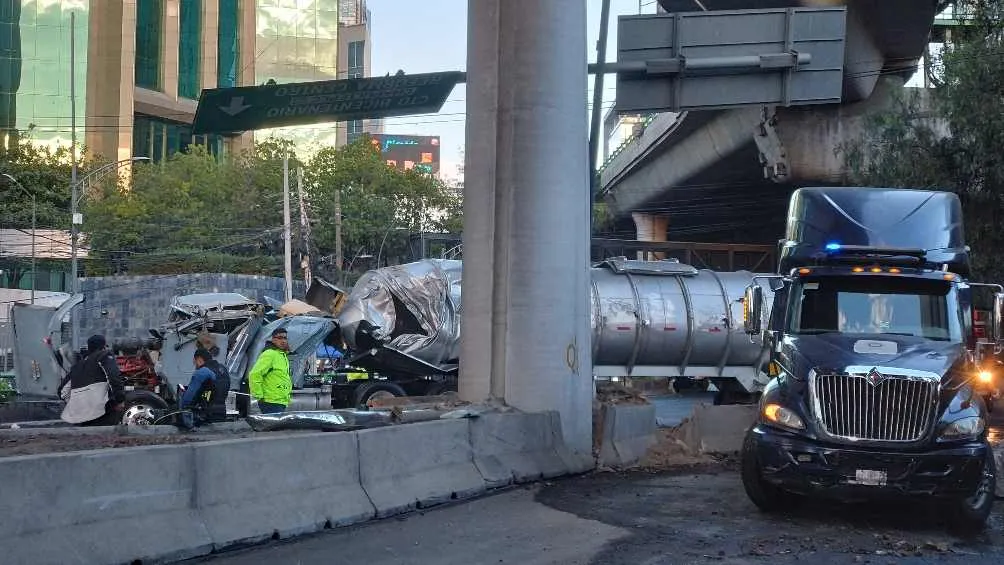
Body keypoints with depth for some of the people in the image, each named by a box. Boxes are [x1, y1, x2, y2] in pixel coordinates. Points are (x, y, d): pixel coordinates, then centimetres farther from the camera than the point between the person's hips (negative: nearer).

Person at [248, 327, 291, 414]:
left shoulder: (283, 356, 19)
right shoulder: (269, 354, -12)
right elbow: (254, 375, -21)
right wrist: (259, 396, -19)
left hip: (281, 403, 10)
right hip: (272, 403, -10)